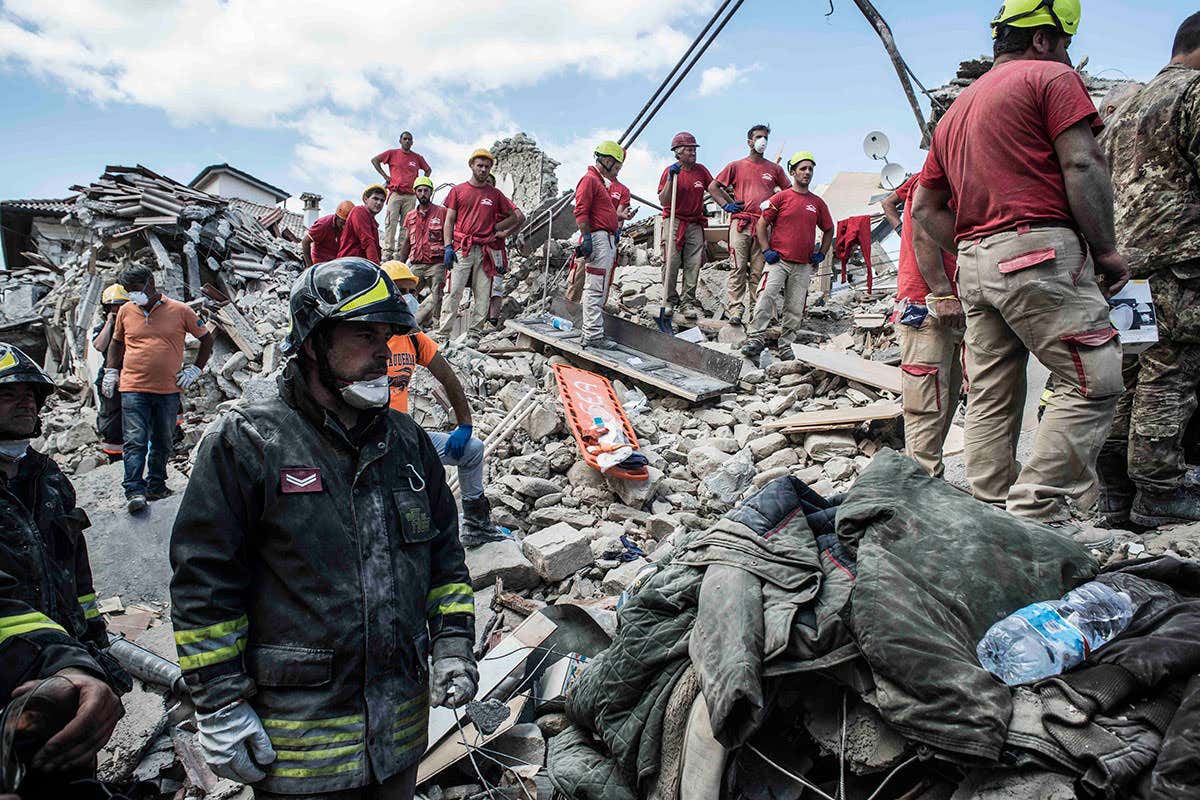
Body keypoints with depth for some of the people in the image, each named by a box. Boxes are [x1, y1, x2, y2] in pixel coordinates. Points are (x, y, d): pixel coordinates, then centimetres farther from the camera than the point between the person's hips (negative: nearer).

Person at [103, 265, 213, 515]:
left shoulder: (180, 311, 1)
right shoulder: (126, 311, 8)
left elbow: (207, 338, 11)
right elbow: (117, 342, 24)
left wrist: (196, 369, 6)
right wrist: (111, 371, 14)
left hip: (168, 390, 0)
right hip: (133, 389, 0)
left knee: (163, 443, 11)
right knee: (135, 442, -9)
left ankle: (156, 485, 25)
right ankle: (134, 492, -10)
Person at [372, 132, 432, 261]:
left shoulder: (418, 157, 14)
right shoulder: (392, 153, 9)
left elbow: (428, 170, 27)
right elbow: (374, 160, 12)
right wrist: (385, 175, 4)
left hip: (411, 196, 2)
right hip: (395, 193, -2)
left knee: (406, 225, -2)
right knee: (391, 222, -10)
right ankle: (388, 251, -13)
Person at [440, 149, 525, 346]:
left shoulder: (495, 194, 13)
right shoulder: (458, 191, 11)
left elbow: (519, 217, 18)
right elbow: (449, 221, 7)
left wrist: (498, 230, 10)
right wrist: (447, 246, -4)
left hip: (486, 250, 2)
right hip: (462, 249, -2)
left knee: (482, 296, -1)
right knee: (454, 292, -9)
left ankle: (473, 334, 5)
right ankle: (443, 333, -8)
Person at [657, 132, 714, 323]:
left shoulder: (701, 170, 8)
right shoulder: (670, 171, -1)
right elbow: (663, 201, -8)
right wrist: (671, 178, -16)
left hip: (695, 224, 3)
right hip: (674, 222, -3)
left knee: (693, 265, -2)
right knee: (671, 263, -6)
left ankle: (687, 303, 4)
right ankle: (669, 301, 6)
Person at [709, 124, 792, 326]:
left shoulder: (774, 169, 16)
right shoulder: (736, 166, 11)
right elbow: (713, 187, 13)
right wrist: (726, 204, 3)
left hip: (764, 225, 2)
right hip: (740, 223, -2)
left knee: (759, 271, 0)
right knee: (738, 268, -7)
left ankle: (756, 310, 4)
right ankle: (735, 309, -6)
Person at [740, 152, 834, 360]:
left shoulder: (818, 203, 12)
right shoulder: (780, 197, 3)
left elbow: (829, 230, 25)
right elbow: (761, 224, 3)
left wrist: (821, 254, 13)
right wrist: (766, 250, -5)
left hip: (804, 265, 3)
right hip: (778, 260, -3)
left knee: (795, 307, 3)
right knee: (766, 296, -18)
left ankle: (787, 343, 13)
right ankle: (756, 338, -17)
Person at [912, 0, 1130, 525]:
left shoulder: (956, 108, 26)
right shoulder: (1051, 76, 4)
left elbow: (925, 207, 23)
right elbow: (1082, 165, -9)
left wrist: (971, 253, 20)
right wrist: (1106, 250, -4)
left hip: (974, 262, 8)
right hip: (1039, 250, -8)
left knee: (991, 397, 9)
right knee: (1093, 382, -5)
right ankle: (1035, 512, -12)